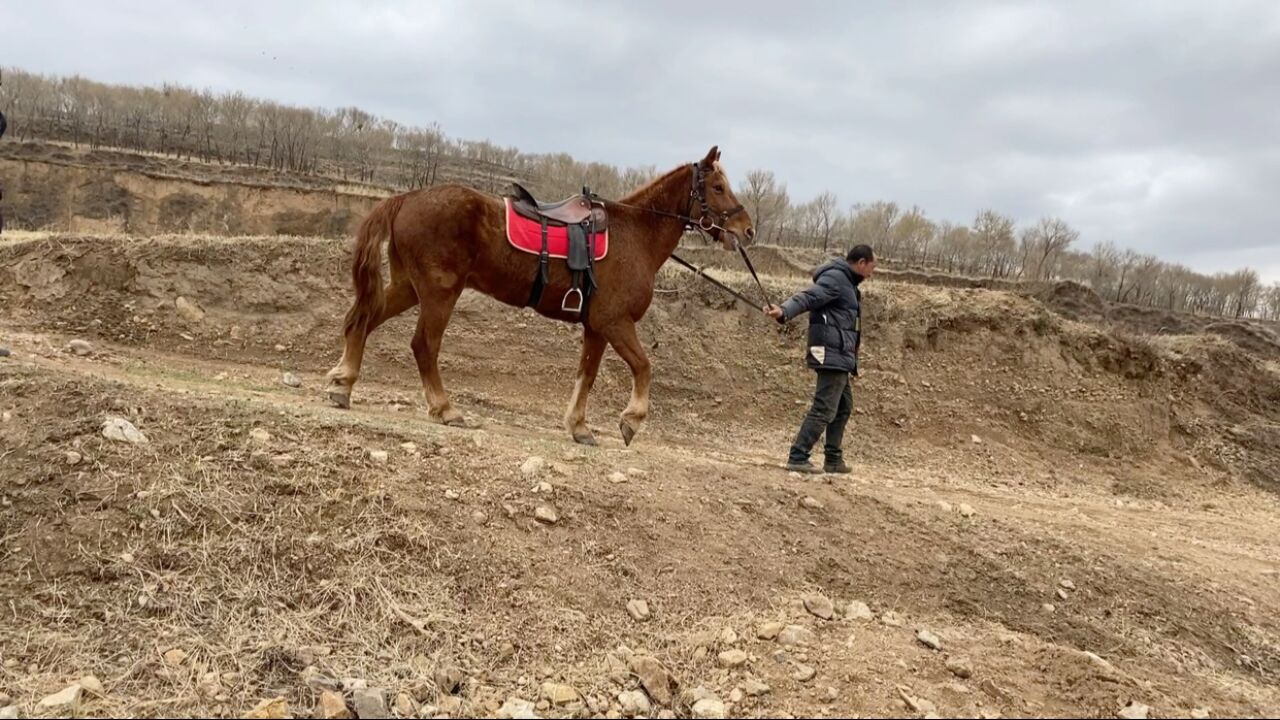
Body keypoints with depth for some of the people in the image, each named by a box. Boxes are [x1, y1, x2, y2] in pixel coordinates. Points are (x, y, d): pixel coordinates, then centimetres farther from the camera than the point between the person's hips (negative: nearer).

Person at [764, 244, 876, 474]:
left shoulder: (847, 282, 21)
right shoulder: (835, 278, -11)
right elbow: (808, 297, -27)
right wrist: (784, 311, -44)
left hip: (839, 356, 11)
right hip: (833, 354, -11)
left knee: (844, 406, 19)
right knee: (824, 409, -12)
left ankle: (834, 459, 27)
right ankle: (797, 458, -11)